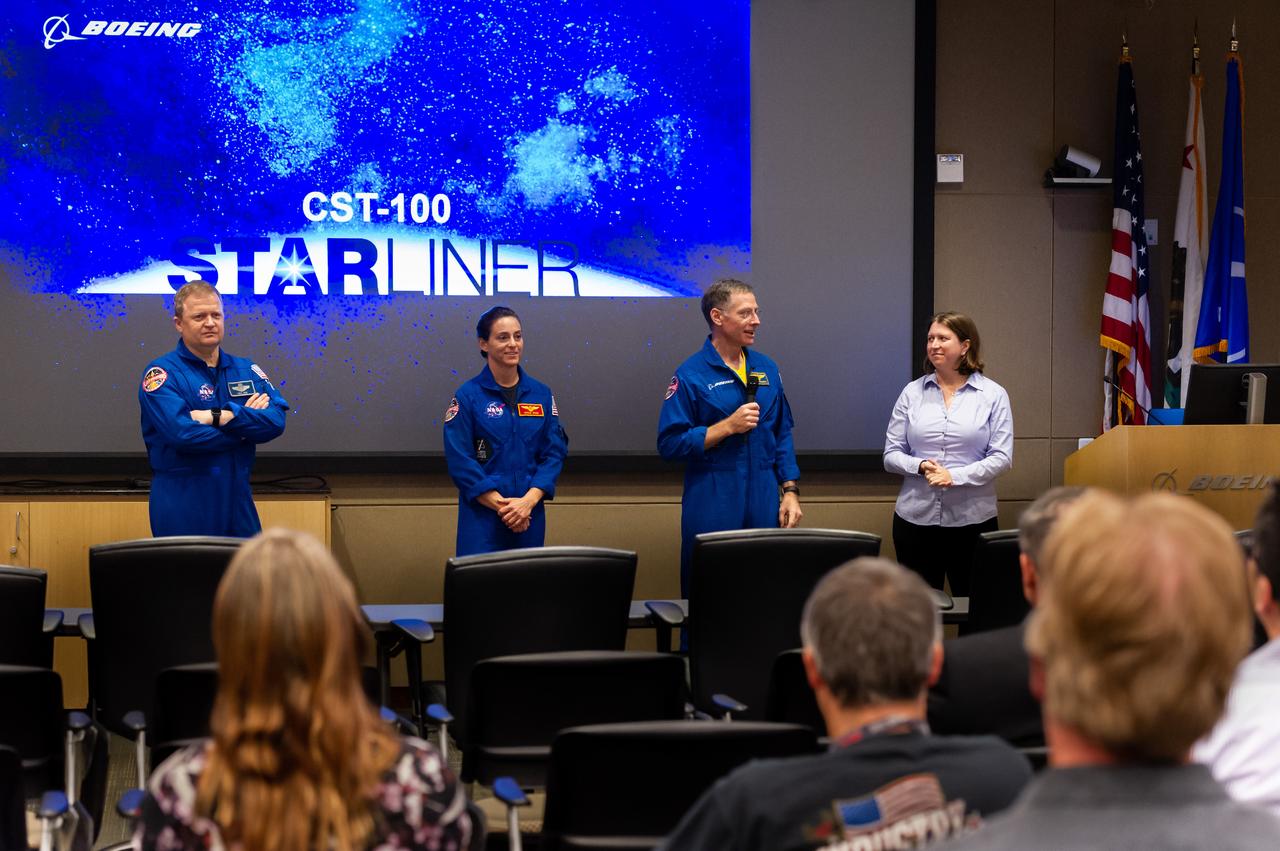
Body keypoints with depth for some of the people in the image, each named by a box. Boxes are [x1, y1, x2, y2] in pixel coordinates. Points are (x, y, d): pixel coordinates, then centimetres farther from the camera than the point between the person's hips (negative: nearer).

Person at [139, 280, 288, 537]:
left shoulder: (246, 370, 10)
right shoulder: (162, 373, -6)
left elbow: (276, 420, -5)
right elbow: (181, 432, -20)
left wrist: (220, 416, -19)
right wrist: (245, 424, -9)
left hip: (237, 500, 5)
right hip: (183, 507, -5)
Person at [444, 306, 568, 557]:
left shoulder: (542, 394, 7)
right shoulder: (468, 395, -3)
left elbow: (555, 451, 4)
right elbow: (460, 460, -7)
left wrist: (528, 501, -10)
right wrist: (502, 505, -14)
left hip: (530, 512, 3)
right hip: (482, 513, -3)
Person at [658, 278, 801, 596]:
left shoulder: (767, 369, 10)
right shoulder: (691, 375, -7)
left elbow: (782, 436, 15)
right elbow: (670, 444, -11)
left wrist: (790, 491, 6)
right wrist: (729, 426, -16)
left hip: (764, 508, 5)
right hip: (712, 511, -5)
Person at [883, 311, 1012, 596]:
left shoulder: (993, 395, 2)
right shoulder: (912, 393, 7)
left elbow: (1001, 457, -4)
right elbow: (891, 454, 6)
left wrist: (955, 476, -16)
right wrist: (921, 466, -13)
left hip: (972, 519, -2)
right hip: (916, 518, 2)